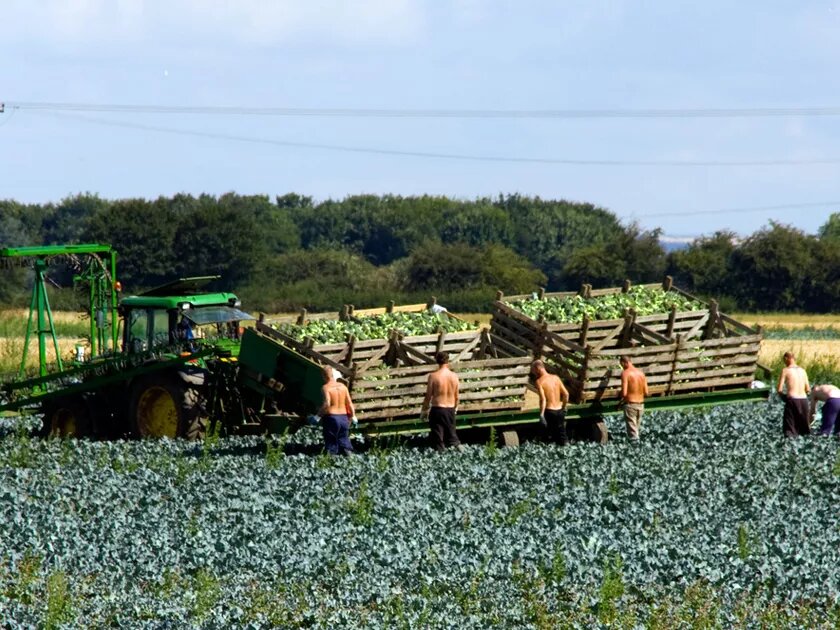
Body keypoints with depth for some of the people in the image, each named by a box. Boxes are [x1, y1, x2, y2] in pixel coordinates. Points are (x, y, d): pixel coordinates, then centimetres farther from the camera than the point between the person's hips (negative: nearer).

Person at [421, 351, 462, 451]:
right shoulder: (454, 376, -1)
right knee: (451, 434, 17)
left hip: (437, 409, -4)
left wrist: (424, 409, 6)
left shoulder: (433, 376, -13)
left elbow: (428, 396, -7)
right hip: (450, 409, 4)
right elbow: (456, 396, 8)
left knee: (437, 438, 2)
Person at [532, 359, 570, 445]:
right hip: (559, 410, 5)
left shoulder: (540, 381, -9)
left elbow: (543, 399, -20)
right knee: (562, 434, 14)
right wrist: (564, 407, 20)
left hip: (549, 411, -5)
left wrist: (541, 415, -19)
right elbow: (566, 394, 7)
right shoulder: (556, 378, 7)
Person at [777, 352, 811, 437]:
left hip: (792, 399, -4)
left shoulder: (785, 370, 0)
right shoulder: (802, 371, 12)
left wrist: (782, 395, 16)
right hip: (803, 399, 4)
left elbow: (779, 389, -3)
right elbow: (808, 389, 13)